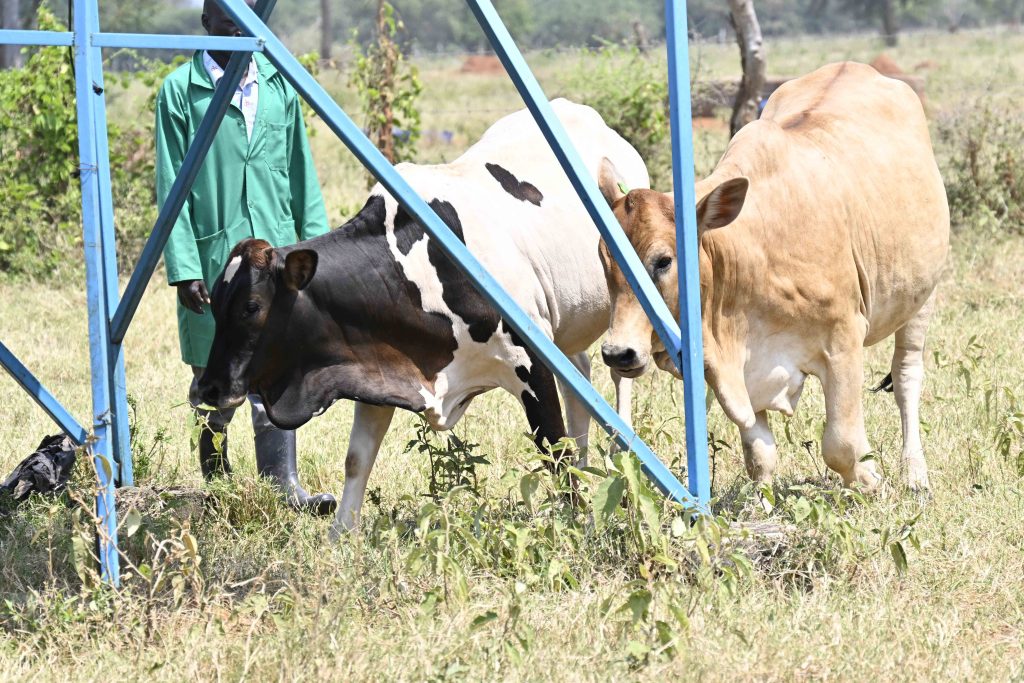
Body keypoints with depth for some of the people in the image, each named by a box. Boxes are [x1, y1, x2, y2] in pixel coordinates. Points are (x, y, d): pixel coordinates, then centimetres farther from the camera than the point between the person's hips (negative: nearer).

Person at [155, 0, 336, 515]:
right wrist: (183, 266, -11)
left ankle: (283, 487, -10)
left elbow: (303, 181, 13)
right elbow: (171, 188, -4)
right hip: (213, 259, -2)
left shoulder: (280, 87, 10)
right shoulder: (180, 91, -2)